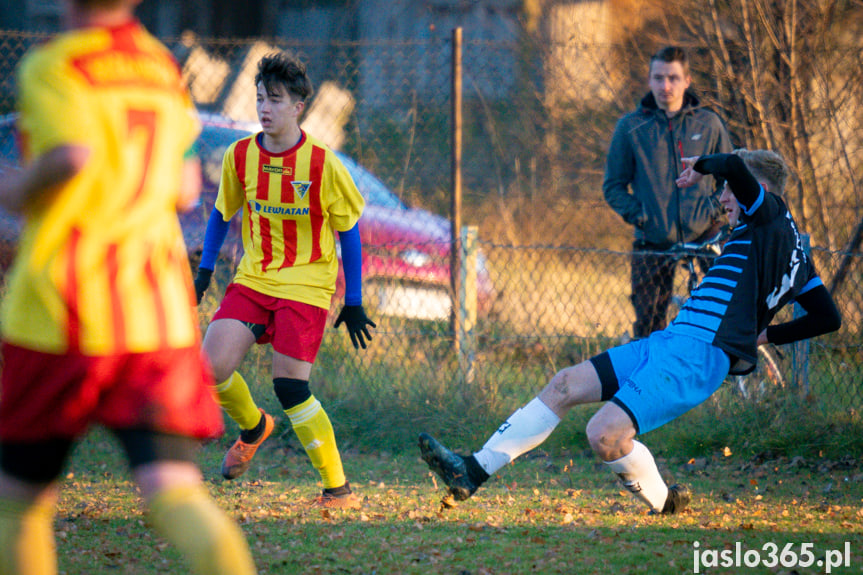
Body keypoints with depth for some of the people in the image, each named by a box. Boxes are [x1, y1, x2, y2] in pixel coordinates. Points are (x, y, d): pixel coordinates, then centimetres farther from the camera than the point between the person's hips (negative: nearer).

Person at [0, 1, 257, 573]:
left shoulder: (52, 67, -5)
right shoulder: (165, 68, 14)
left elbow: (71, 156, -24)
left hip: (62, 315, -4)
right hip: (161, 318, 4)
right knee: (174, 493, -8)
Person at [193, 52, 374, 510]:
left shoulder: (321, 163, -11)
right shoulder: (239, 156, 0)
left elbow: (348, 231, -3)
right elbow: (222, 213, 16)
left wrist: (353, 301, -3)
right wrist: (205, 269, 6)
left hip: (306, 284, -4)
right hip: (252, 279, 4)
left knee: (290, 386, -14)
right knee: (211, 367, -12)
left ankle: (338, 489, -1)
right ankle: (254, 427, 23)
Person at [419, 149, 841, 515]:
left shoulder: (770, 214, -4)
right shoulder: (794, 250, 21)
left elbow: (734, 166, -22)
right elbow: (828, 318, 26)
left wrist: (700, 166, -1)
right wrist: (765, 334, 28)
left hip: (699, 354, -10)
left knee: (604, 435, -24)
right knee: (566, 385, 4)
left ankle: (663, 503, 2)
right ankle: (474, 470, 4)